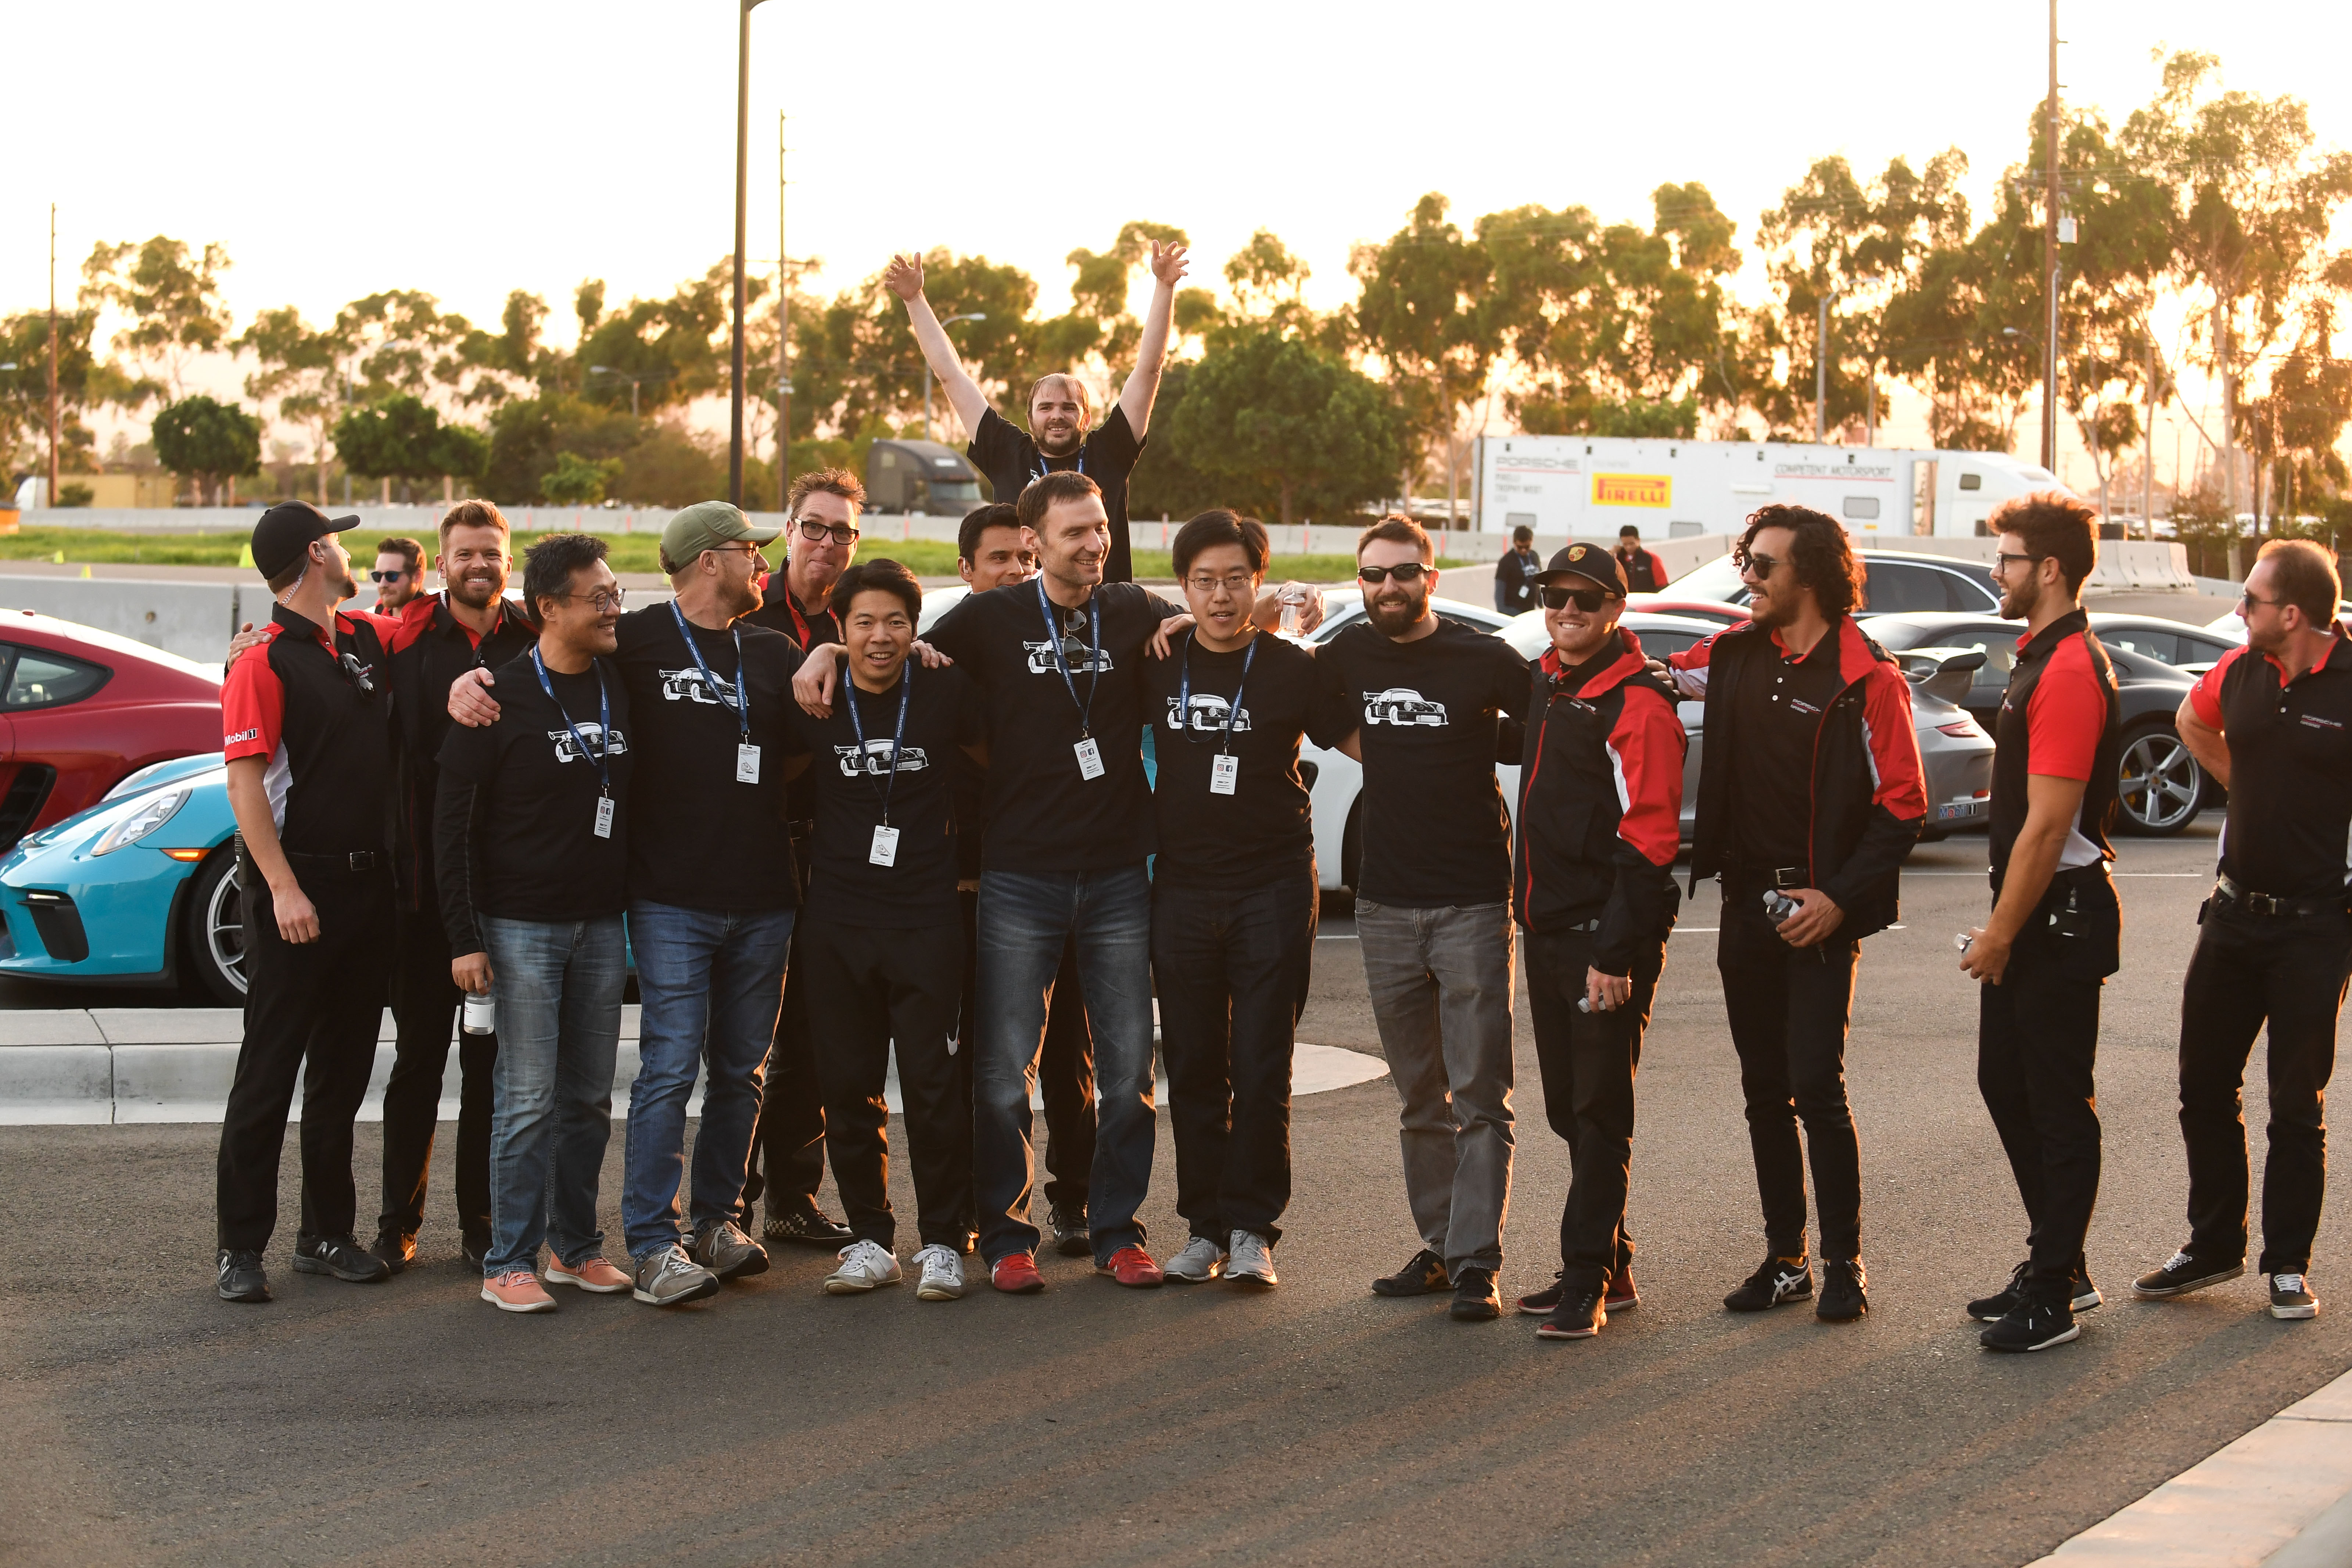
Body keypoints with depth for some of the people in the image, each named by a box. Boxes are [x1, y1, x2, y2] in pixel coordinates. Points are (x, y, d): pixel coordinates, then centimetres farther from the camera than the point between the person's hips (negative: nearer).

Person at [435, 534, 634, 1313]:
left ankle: (575, 1246, 22)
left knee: (590, 1097, 10)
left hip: (602, 924, 5)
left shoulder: (623, 687, 6)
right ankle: (509, 1264, 4)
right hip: (522, 925, -5)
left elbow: (637, 801, 17)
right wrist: (464, 939, -12)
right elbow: (453, 824, -8)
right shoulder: (500, 696, -8)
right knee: (530, 1099, -4)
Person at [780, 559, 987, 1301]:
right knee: (848, 1086, 6)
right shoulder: (814, 702, 2)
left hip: (925, 916, -2)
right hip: (837, 921, 2)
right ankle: (871, 1240, 18)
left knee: (933, 1084, -5)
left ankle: (943, 1243, 7)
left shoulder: (944, 693, -2)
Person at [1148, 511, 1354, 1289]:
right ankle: (1204, 1226, 16)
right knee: (1194, 1070, 6)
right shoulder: (1157, 665, 5)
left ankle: (1252, 1227, 7)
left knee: (1262, 1072, -3)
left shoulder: (1291, 669, -2)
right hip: (1181, 889, 3)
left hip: (1273, 889, -3)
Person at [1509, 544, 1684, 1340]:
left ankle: (1588, 1281, 2)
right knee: (1568, 1110, 13)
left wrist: (1615, 953, -21)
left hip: (1607, 940, -9)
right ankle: (1609, 1270, 23)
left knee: (1600, 1113, -3)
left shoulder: (1638, 705, -14)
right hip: (1546, 933, 9)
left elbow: (1647, 841, -18)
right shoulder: (1547, 684, 13)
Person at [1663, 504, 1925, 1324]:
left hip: (1820, 911, -6)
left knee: (1816, 1083, -10)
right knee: (1764, 1087, 10)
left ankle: (1844, 1261, 4)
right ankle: (1785, 1257, 20)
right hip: (1748, 907, 6)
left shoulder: (1865, 678, -11)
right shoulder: (1735, 656, 7)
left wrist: (1841, 897, -16)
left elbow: (1903, 806, -10)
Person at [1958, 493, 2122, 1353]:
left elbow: (2047, 825, -23)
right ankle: (2058, 1264, 27)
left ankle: (2053, 1293, 6)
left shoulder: (2070, 672, -20)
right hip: (2032, 917, 10)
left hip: (2060, 917, -10)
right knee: (2006, 1085, 16)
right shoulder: (2041, 658, 13)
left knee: (2058, 1104, -2)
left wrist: (2001, 933, -19)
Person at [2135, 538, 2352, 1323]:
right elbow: (2191, 722, 24)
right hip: (2234, 913, 6)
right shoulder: (2239, 673, 2)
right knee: (2205, 1087, 12)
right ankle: (2213, 1244, 26)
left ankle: (2289, 1265, 17)